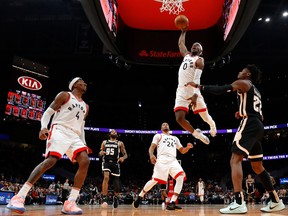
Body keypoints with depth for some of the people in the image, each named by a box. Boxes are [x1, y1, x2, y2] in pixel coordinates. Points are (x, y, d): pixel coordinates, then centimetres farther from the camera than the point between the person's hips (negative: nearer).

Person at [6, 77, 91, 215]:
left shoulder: (85, 107, 25)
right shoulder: (64, 95, 7)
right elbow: (48, 112, 0)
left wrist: (84, 144, 15)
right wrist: (43, 127, -19)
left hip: (74, 135, 7)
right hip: (59, 130, -6)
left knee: (85, 161, -15)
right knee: (51, 160, -26)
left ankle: (70, 203, -15)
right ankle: (19, 197, -22)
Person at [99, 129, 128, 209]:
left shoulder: (120, 143, 9)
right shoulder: (104, 142, 14)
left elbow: (125, 154, 7)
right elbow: (100, 154, 16)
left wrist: (123, 158, -17)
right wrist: (101, 153, -9)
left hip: (115, 164, 1)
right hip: (106, 162, 0)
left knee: (117, 185, 1)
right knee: (106, 177, -30)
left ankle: (115, 197, 34)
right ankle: (104, 198, -24)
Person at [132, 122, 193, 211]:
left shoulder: (175, 138, 31)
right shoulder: (158, 136, 18)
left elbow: (182, 151, 29)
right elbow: (152, 147, 5)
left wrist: (188, 147, 5)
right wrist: (151, 155, -18)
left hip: (173, 160, 4)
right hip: (162, 159, -4)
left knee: (181, 177, -20)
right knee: (154, 180, -14)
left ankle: (171, 203, -21)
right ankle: (140, 196, 12)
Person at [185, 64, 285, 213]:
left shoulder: (243, 83, 3)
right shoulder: (255, 91, 29)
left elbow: (221, 90, -12)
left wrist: (199, 87, -8)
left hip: (249, 124, -10)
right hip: (258, 126, 10)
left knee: (235, 160, -16)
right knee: (257, 167, 16)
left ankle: (239, 203, -26)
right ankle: (276, 202, 21)